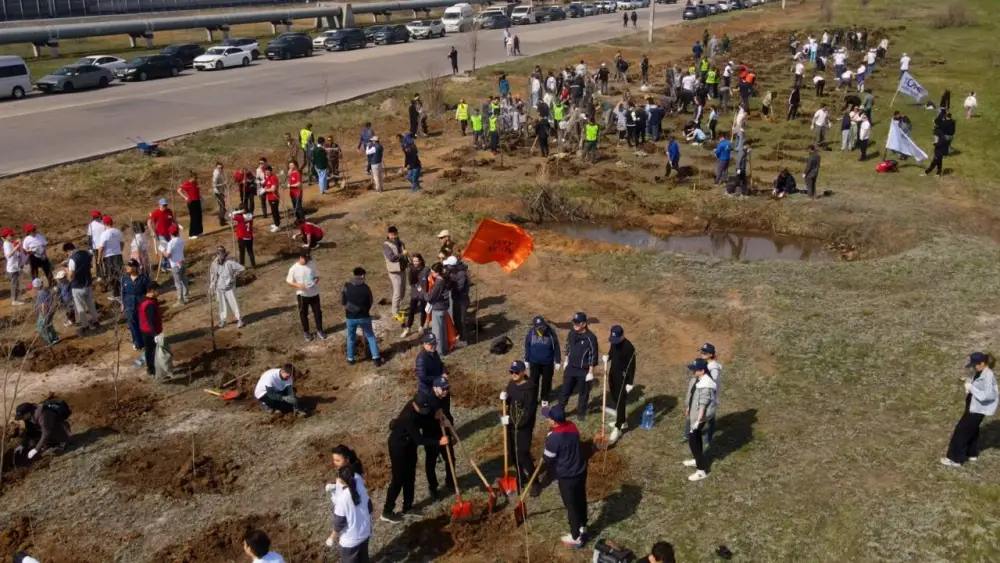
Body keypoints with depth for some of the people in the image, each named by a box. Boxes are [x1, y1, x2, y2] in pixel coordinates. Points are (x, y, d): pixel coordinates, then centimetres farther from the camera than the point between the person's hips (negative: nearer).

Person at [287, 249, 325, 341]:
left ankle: (319, 330, 30)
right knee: (303, 313, 12)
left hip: (314, 293, 2)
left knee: (318, 312, 11)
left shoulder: (312, 264, -6)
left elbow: (317, 276, 5)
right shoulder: (294, 269, -15)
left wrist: (316, 281, -18)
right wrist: (298, 285, -24)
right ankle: (306, 332, 30)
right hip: (302, 295, -2)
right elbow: (288, 281, -7)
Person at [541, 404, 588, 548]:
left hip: (567, 477, -7)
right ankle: (583, 527, 45)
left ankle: (576, 537, 27)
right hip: (581, 471, 7)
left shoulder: (553, 438, -28)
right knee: (581, 500, 25)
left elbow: (548, 459, -15)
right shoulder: (572, 427, -5)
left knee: (571, 506, 11)